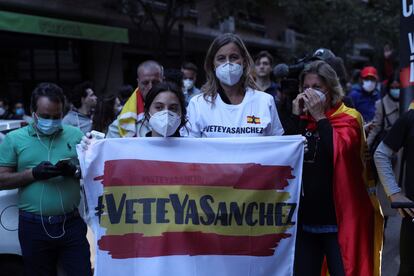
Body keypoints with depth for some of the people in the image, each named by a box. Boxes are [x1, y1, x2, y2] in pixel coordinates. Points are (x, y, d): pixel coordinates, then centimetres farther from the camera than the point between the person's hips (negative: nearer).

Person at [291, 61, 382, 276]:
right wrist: (297, 117, -8)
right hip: (305, 216, 4)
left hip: (338, 217, -4)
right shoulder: (301, 119, 11)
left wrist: (320, 116, -16)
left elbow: (340, 149, -20)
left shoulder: (348, 117, -2)